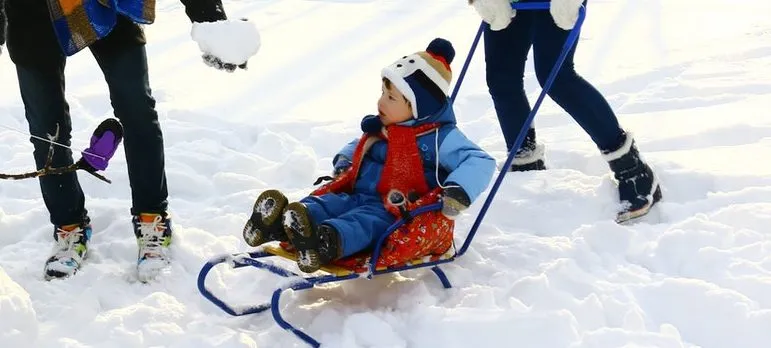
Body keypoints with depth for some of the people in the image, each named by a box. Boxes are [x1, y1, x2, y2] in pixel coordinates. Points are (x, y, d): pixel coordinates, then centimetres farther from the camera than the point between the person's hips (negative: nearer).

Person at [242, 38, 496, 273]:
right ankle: (278, 223, -49)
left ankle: (326, 242, -68)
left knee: (366, 220, -37)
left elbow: (480, 162, -13)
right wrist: (344, 161, 23)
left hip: (401, 215, -7)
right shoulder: (380, 129, 19)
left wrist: (459, 191, -28)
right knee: (327, 202, -21)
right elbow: (359, 147, 42)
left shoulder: (440, 138, -4)